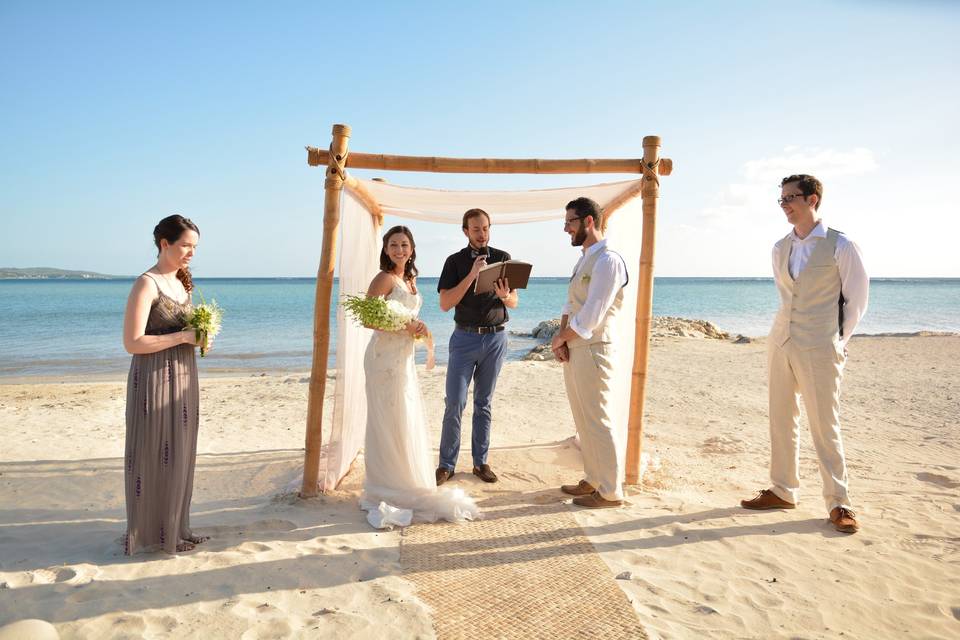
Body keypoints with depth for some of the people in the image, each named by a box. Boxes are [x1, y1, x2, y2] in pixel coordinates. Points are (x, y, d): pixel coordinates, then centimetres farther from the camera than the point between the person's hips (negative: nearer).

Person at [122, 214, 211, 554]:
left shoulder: (181, 281, 11)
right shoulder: (146, 284, -14)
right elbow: (132, 342, -19)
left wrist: (200, 335, 0)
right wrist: (183, 337, -20)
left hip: (182, 376, 8)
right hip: (155, 380, -8)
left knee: (179, 454, 14)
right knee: (156, 456, 2)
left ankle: (176, 526, 27)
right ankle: (157, 532, 17)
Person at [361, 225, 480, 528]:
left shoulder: (410, 278, 15)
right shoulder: (385, 278, -10)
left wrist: (418, 327, 4)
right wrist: (405, 326, -21)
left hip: (405, 356, 9)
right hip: (386, 356, -8)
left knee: (407, 421, 13)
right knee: (390, 422, -4)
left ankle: (405, 483, 25)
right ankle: (388, 490, 6)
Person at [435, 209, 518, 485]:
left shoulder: (503, 258, 5)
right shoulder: (455, 261, 1)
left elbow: (515, 302, 5)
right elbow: (445, 303, -8)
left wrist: (504, 295, -19)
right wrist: (472, 275, -17)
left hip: (496, 338, 1)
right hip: (465, 337, -1)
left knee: (484, 403, 9)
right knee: (455, 402, -4)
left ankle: (480, 462, 17)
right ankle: (447, 464, 7)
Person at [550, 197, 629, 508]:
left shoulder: (607, 261, -16)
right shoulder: (584, 260, 15)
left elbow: (591, 317, -21)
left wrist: (560, 339, -8)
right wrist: (562, 338, -1)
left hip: (592, 350, -9)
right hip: (573, 350, 9)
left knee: (598, 421, -1)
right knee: (584, 420, 17)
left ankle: (610, 491, 12)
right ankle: (593, 479, 30)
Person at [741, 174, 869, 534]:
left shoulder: (840, 246, -6)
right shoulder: (780, 249, 10)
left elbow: (857, 298, 1)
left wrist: (838, 339, 3)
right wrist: (792, 329, 14)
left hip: (819, 349, -5)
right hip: (781, 343, 6)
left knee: (825, 426, -1)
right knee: (782, 420, 11)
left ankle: (838, 503, 11)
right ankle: (783, 491, 22)